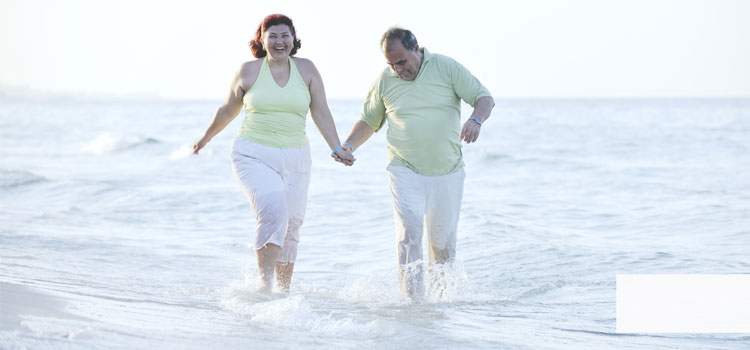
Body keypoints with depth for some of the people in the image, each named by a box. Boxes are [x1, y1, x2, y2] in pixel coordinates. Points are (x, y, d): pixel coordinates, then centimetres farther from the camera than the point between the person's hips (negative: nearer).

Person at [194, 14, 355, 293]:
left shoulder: (306, 69, 4)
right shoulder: (249, 71, 0)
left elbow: (321, 113, 9)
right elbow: (228, 110, 15)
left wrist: (336, 148, 1)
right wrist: (206, 138, 26)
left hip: (294, 159, 3)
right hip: (254, 157, -3)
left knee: (290, 227, 6)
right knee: (272, 211, -25)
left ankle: (284, 290, 21)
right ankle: (264, 283, -22)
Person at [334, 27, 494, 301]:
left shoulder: (446, 68, -2)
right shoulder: (384, 80, 3)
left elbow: (484, 98, -4)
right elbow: (369, 121, 16)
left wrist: (476, 120, -25)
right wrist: (349, 145, -2)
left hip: (447, 173, 0)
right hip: (405, 172, 0)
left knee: (442, 240, 8)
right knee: (409, 236, -17)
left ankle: (441, 293, 28)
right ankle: (413, 301, -20)